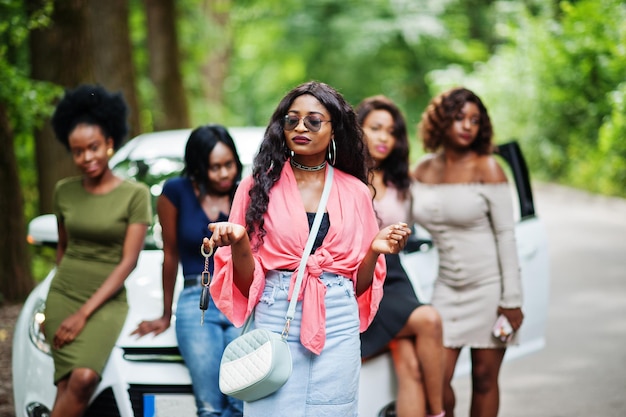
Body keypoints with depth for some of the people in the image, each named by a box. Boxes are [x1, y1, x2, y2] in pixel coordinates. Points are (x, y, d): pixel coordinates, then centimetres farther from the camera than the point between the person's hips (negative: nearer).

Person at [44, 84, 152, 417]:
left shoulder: (135, 195, -5)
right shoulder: (64, 191, 7)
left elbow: (128, 262, -9)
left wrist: (84, 314, -13)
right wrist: (58, 303, 15)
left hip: (106, 302, -3)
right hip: (62, 295, 3)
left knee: (84, 377, -27)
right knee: (70, 384, -14)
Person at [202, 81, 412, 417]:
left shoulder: (355, 192, 9)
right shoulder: (260, 185, 3)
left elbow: (359, 284, 12)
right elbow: (246, 282, 1)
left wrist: (375, 251, -7)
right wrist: (238, 241, -18)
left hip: (337, 326, 2)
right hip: (275, 322, -2)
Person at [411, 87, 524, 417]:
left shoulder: (485, 168, -6)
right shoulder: (423, 170, 6)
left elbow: (506, 235, -8)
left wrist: (511, 299, -11)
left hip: (489, 286, -3)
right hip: (447, 287, 3)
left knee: (484, 378, 3)